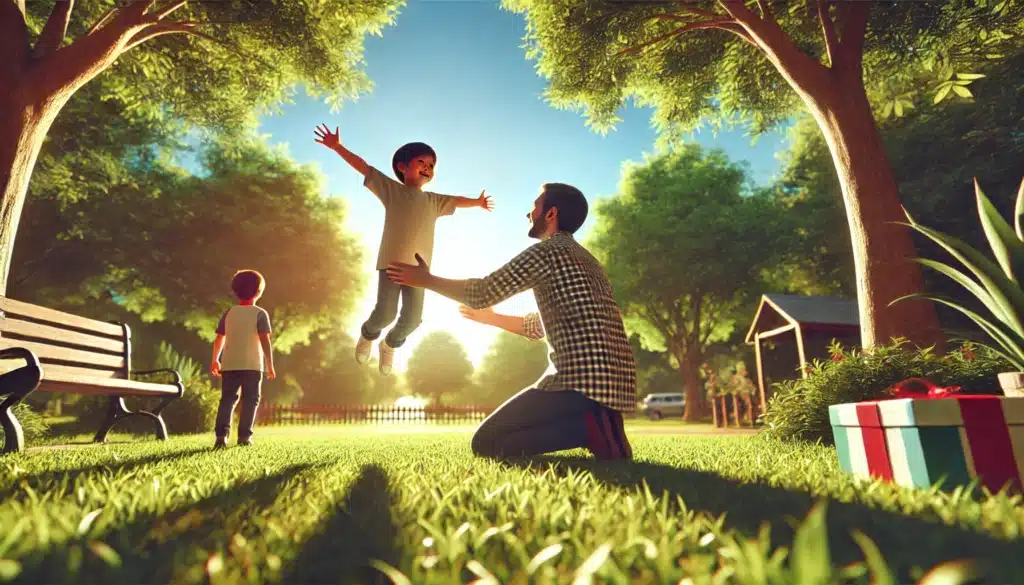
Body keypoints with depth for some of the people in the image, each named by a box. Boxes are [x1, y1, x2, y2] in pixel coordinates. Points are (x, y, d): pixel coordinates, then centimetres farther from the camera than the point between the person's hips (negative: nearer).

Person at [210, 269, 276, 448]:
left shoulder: (229, 313, 8)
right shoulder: (260, 313, -3)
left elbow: (219, 339, 14)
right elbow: (265, 340, -11)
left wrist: (215, 360, 27)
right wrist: (270, 365, -8)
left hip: (229, 364, 3)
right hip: (252, 365, -3)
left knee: (227, 399, 10)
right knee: (250, 400, 5)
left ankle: (221, 435, -2)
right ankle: (244, 436, 1)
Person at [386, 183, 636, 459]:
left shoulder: (548, 251, -6)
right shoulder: (583, 258, 24)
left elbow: (482, 292, -6)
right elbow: (540, 326, 29)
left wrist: (426, 279, 8)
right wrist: (490, 317, 34)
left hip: (583, 378, -9)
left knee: (486, 442, -2)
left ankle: (591, 427, -13)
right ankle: (598, 420, 5)